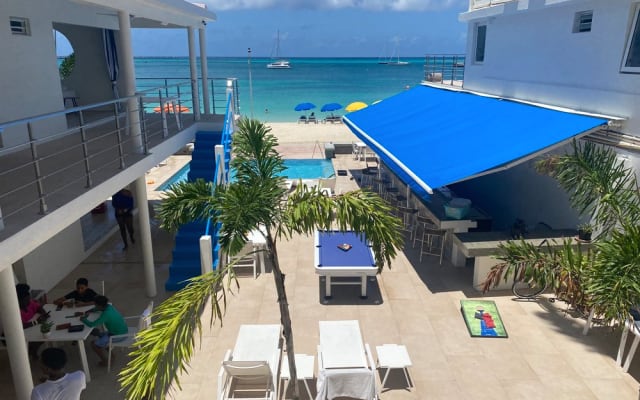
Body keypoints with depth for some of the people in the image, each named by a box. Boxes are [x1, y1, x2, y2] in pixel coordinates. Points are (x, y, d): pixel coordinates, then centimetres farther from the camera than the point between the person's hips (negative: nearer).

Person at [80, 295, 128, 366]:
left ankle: (105, 361, 14)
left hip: (119, 336, -9)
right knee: (100, 335, 28)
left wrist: (83, 319, -9)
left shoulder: (106, 314, -28)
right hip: (123, 332, 9)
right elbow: (97, 308, 22)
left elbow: (91, 325, -26)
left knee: (94, 344, -1)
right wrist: (89, 311, 6)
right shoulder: (109, 306, -1)